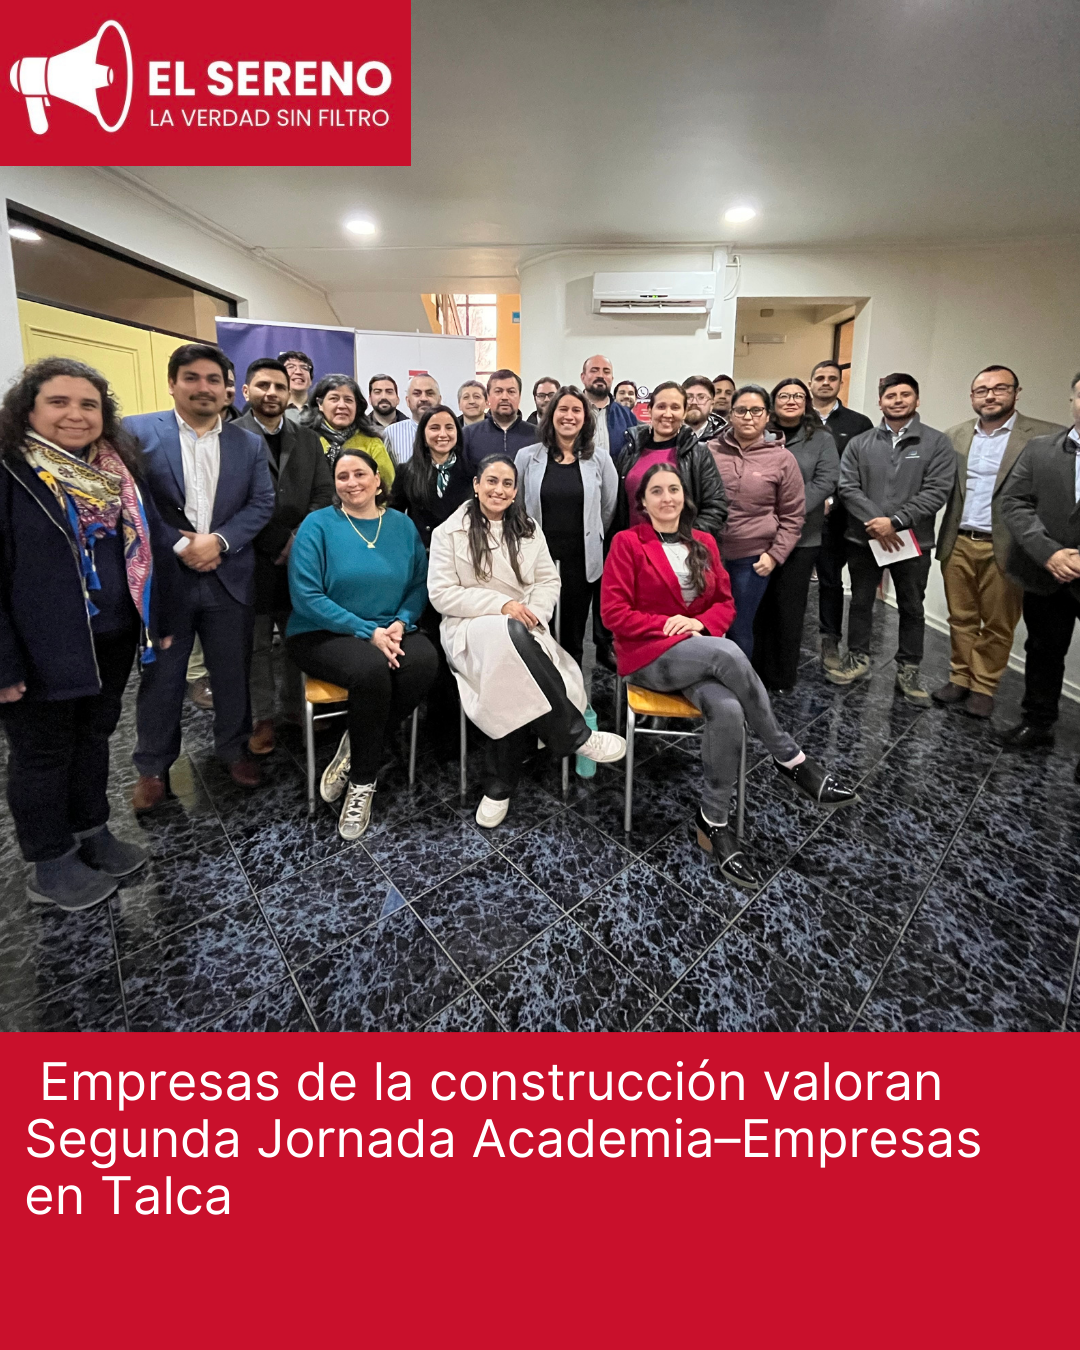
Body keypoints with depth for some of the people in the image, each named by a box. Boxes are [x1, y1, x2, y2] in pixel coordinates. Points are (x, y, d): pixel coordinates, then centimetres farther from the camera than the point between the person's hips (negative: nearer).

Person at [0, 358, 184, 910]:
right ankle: (50, 866, 26)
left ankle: (91, 832, 38)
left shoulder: (120, 470, 6)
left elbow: (151, 544, 10)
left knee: (94, 736, 19)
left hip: (113, 639, 6)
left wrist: (163, 619, 7)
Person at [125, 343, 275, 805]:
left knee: (233, 674, 10)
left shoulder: (249, 443, 8)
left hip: (230, 579, 2)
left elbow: (262, 504, 2)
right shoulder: (137, 431, 0)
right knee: (160, 677, 8)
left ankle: (234, 749, 29)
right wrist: (179, 546, -14)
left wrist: (219, 540, -11)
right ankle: (153, 766, 24)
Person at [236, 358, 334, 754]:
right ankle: (262, 717, 18)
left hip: (301, 556, 4)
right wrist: (276, 543, -12)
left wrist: (301, 539, -7)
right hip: (251, 558, -3)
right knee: (255, 643, 6)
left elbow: (324, 494, 6)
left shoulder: (308, 439, 13)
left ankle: (298, 704, 27)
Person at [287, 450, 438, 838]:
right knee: (371, 668, -35)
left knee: (424, 660, -30)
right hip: (323, 634, -3)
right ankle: (363, 781, -12)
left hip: (390, 631, 4)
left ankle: (355, 753, -10)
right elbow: (307, 596, -11)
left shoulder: (402, 525, 10)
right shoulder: (318, 525, -2)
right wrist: (367, 632, -18)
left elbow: (419, 584, 6)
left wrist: (400, 623, -15)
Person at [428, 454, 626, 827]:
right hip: (471, 629, -3)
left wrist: (533, 613, -9)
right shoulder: (448, 533, 6)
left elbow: (549, 582, 14)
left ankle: (499, 787, -18)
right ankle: (576, 736, -31)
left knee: (516, 688, -33)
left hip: (522, 629, 3)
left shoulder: (529, 530, 18)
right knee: (509, 635, -39)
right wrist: (501, 604, -13)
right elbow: (442, 594, -2)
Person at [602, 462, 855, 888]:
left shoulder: (703, 543, 15)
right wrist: (668, 625, -15)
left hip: (701, 653, 4)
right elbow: (614, 612, -6)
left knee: (727, 710, -31)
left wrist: (699, 622, -9)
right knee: (728, 652, -34)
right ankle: (791, 760, -18)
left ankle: (714, 822, -16)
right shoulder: (627, 543, 0)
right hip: (648, 657, -4)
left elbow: (725, 603, 14)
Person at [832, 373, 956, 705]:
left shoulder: (937, 443, 0)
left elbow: (937, 491, -10)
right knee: (860, 602, 12)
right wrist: (874, 521, -18)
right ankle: (858, 659, 28)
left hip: (913, 541, -1)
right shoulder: (859, 443, 5)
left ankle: (908, 671, 21)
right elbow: (848, 487, -5)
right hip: (864, 539, 1)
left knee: (912, 608, 8)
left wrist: (895, 522, -20)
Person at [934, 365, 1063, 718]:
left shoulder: (1047, 437, -4)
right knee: (961, 619, 13)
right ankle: (960, 679, 25)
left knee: (998, 625, 7)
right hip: (958, 544, 3)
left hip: (1005, 549, -3)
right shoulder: (954, 436, 7)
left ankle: (983, 688, 20)